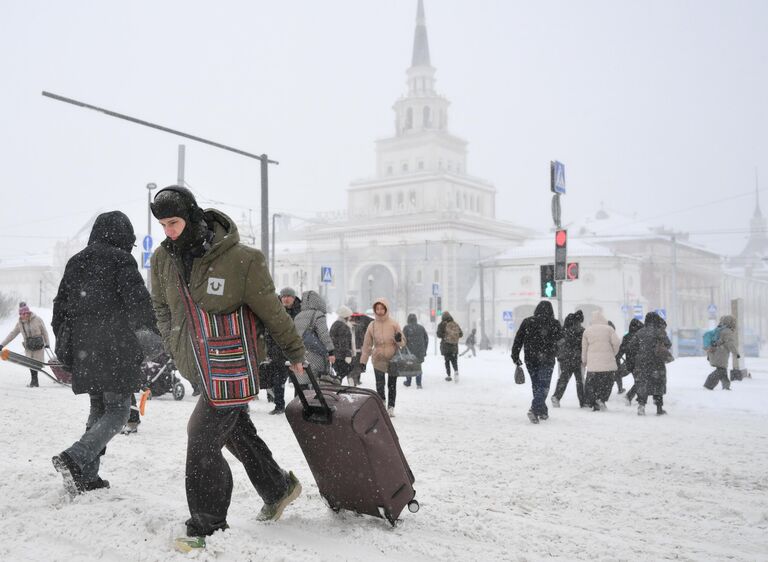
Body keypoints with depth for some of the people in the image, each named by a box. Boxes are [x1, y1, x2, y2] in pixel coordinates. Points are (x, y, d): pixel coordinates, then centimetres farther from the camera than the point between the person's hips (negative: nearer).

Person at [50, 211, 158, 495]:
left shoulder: (75, 262, 15)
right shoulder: (121, 260, -5)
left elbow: (59, 307, 17)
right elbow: (139, 303, -15)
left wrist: (63, 352, 22)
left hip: (81, 350, 7)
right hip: (113, 349, -7)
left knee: (98, 409, 18)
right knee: (118, 411, 1)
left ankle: (86, 475, 14)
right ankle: (75, 458, -17)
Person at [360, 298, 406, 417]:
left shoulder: (394, 324, -5)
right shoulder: (372, 325, -2)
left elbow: (403, 343, 0)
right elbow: (367, 345, 4)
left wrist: (399, 340, -23)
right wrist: (363, 361, 2)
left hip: (393, 360, -1)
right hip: (378, 360, 1)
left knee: (392, 385, 8)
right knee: (379, 385, 6)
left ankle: (391, 407, 23)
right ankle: (381, 401, 31)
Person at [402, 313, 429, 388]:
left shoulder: (406, 328, -8)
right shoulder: (421, 327, 6)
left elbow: (404, 340, -12)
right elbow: (426, 339, 10)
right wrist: (424, 350, 17)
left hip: (410, 351, -3)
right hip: (420, 352, 3)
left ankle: (408, 382, 22)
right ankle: (418, 383, 3)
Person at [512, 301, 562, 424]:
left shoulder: (526, 322, 4)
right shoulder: (554, 324, -3)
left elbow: (518, 340, 2)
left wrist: (515, 356, 6)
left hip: (530, 360, 3)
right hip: (547, 360, -3)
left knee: (536, 385, 15)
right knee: (543, 386, -2)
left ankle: (543, 411, 21)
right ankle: (535, 409, -20)